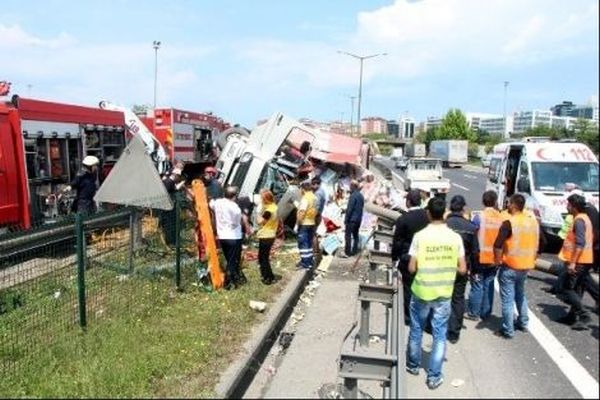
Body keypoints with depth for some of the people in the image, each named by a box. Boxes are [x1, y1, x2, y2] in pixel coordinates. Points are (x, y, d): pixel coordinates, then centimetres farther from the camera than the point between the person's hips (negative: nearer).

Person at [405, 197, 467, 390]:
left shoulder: (420, 236, -13)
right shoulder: (455, 237, -7)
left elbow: (411, 268, -10)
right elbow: (462, 269, -3)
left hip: (421, 291, -1)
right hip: (444, 293, 1)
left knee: (416, 330, 18)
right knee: (440, 335, 12)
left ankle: (413, 365, 35)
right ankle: (434, 376, 17)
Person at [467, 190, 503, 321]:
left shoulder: (479, 217, -11)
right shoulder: (501, 218, 0)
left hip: (480, 257, -3)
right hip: (494, 259, 3)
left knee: (477, 286, 4)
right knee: (488, 286, 11)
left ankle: (473, 313, 11)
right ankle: (485, 313, 19)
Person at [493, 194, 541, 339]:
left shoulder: (509, 222, -18)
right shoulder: (533, 221, 4)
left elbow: (498, 245, -21)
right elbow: (537, 244, 13)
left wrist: (498, 260, -6)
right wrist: (531, 260, 21)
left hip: (510, 266, -7)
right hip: (526, 265, 7)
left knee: (507, 299, 1)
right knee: (520, 295, 25)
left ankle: (508, 331, 5)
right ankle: (523, 323, 34)